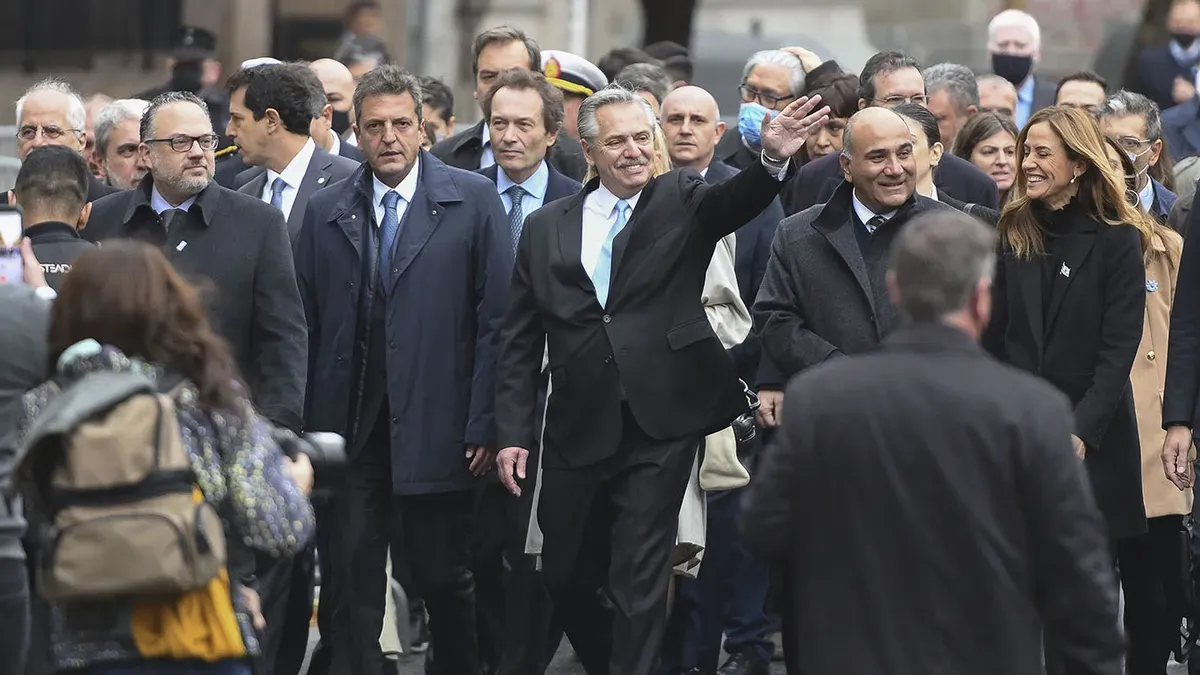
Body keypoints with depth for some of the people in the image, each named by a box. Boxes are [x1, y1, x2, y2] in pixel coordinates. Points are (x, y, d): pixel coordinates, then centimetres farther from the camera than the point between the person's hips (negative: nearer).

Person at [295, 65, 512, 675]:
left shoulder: (474, 201, 0)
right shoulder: (326, 212, 9)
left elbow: (496, 319, -3)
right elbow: (306, 327, 7)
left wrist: (485, 425, -9)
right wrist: (303, 431, 1)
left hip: (436, 433, -2)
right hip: (349, 433, 2)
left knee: (446, 580, 7)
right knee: (352, 588, 3)